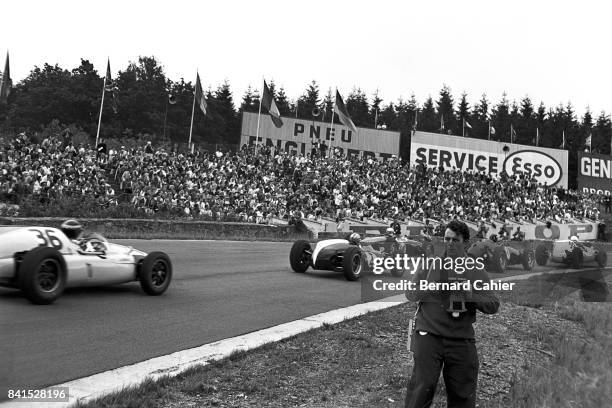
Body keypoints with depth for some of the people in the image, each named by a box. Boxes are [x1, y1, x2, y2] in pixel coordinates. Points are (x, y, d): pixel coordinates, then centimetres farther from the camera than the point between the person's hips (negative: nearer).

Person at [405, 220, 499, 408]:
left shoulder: (477, 272, 8)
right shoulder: (430, 263, 6)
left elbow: (494, 306, 4)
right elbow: (410, 293, 5)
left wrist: (471, 296, -14)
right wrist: (430, 288, -14)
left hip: (461, 340, 2)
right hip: (429, 335, -2)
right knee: (422, 387, -9)